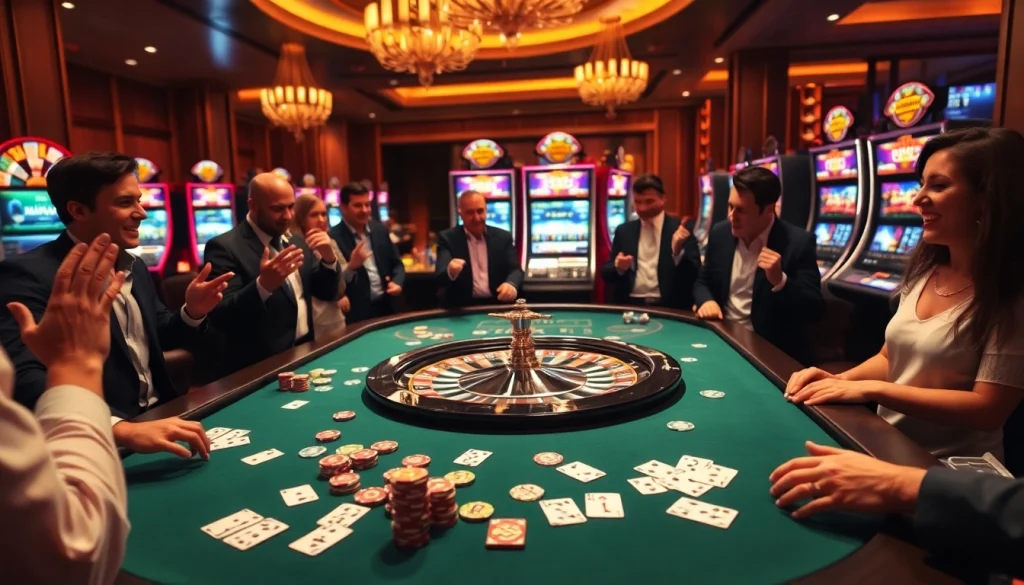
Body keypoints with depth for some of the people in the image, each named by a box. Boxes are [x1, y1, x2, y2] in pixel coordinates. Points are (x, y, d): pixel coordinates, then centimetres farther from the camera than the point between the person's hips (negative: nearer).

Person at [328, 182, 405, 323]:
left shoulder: (380, 230, 7)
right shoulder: (333, 237, -10)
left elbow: (396, 263, 13)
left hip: (387, 306, 5)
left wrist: (397, 282, -5)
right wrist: (351, 266, -27)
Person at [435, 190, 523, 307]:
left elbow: (515, 269, 1)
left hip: (498, 305, 3)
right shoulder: (448, 238, 1)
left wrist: (511, 284, -24)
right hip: (462, 307, -3)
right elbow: (440, 276, -11)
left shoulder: (503, 237, 9)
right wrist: (450, 272, -37)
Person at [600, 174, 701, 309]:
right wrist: (618, 267, -10)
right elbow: (606, 274, 10)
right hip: (630, 305, 1)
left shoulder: (682, 228, 2)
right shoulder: (624, 230, 11)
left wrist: (678, 251, -21)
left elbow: (694, 275, -4)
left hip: (669, 306, -1)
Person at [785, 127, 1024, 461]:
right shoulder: (924, 270, 5)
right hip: (887, 445, 6)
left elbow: (988, 410, -19)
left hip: (949, 468, -5)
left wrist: (870, 389, -22)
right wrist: (841, 380, -7)